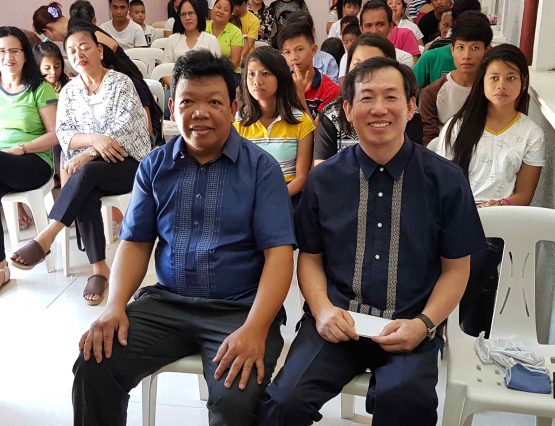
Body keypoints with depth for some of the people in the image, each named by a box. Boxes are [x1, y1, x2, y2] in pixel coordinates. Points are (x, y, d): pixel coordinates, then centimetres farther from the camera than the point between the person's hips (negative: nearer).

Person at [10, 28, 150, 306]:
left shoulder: (121, 83, -3)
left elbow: (123, 130, -14)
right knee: (85, 194, -31)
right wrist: (94, 139, -19)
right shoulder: (69, 91, 11)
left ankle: (44, 240, -34)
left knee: (85, 174, -34)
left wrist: (87, 155, -21)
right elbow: (62, 134, 2)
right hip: (87, 168, 3)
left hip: (128, 162, -3)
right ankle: (99, 268, -29)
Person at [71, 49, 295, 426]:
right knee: (93, 368, -15)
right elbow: (136, 243, 10)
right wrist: (115, 306, -7)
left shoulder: (261, 167, -4)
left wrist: (255, 329, -23)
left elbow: (278, 253, -10)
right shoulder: (154, 166, 8)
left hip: (239, 309, -3)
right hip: (166, 303, 4)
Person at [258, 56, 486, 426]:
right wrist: (323, 309, -7)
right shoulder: (323, 179, 5)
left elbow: (456, 268, 6)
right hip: (337, 321, 1)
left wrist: (424, 324, -9)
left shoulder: (446, 180, 1)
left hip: (410, 326, -1)